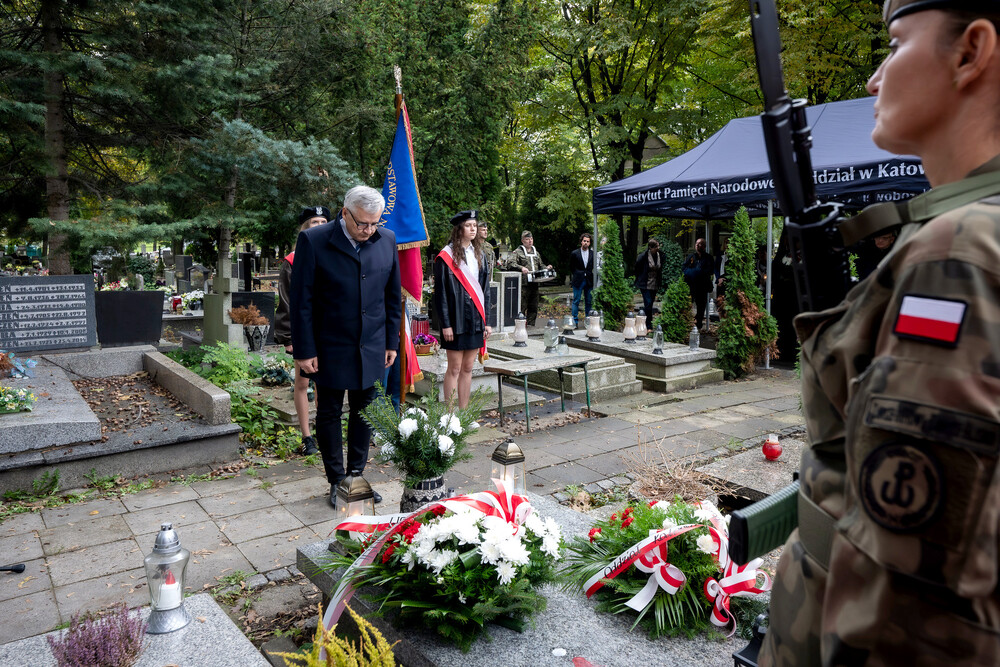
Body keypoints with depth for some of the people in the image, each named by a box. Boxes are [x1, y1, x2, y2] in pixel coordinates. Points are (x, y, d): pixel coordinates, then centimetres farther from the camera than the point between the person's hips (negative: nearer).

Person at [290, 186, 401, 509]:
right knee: (329, 414, 9)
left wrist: (392, 342, 7)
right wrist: (304, 350, -11)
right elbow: (301, 300, -9)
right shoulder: (313, 241, -11)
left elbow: (392, 296, 8)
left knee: (364, 413, 12)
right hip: (330, 349, -3)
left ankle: (356, 475, 28)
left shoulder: (387, 240, 0)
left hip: (371, 349, 3)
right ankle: (337, 482, 24)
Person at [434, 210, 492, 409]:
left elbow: (484, 288, 13)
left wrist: (486, 319, 8)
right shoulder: (447, 256, -6)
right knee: (454, 368, 0)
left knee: (468, 368, 10)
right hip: (456, 319, -5)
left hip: (475, 318, 5)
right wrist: (445, 324, -13)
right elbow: (440, 292, -8)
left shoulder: (478, 255, 12)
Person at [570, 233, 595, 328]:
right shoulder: (575, 253, -1)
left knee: (589, 302, 7)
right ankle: (575, 321, 3)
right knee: (576, 301, -2)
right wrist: (577, 275, 3)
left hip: (589, 281, 2)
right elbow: (571, 267, 8)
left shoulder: (593, 254, 5)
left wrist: (590, 275, 1)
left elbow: (594, 268, 12)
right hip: (578, 281, -2)